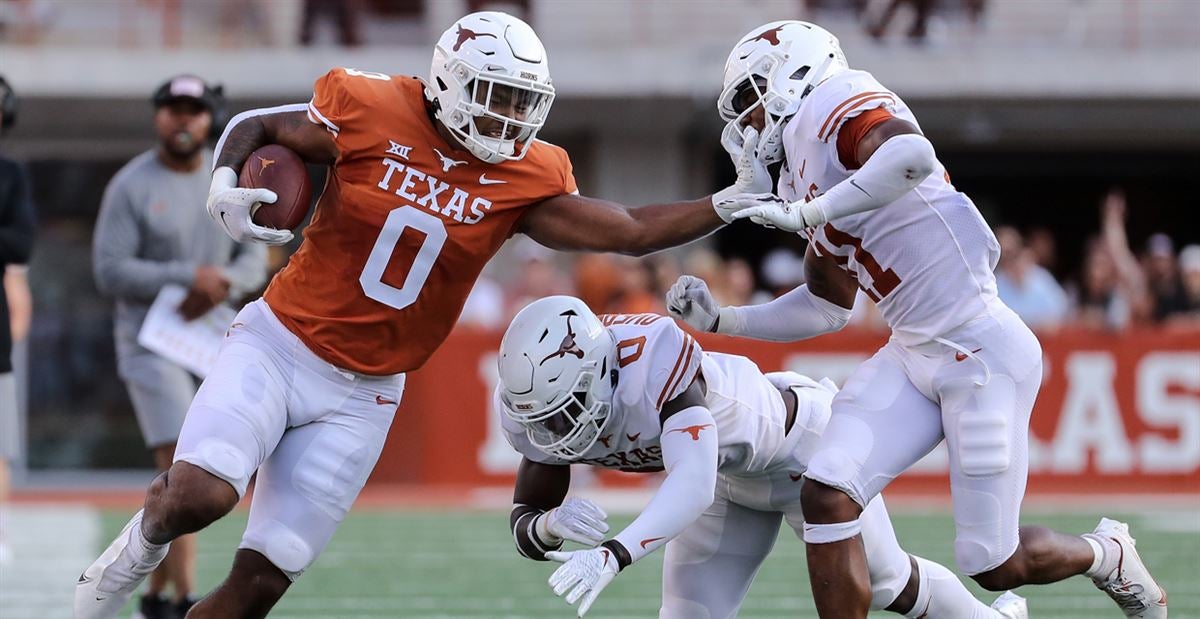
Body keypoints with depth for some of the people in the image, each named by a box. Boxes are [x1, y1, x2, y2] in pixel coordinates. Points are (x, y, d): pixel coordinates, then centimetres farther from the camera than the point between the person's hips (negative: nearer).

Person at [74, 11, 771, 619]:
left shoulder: (522, 178, -4)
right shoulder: (371, 113, -12)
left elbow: (631, 232, -1)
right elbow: (255, 127, 2)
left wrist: (730, 204, -11)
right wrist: (226, 188, -17)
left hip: (361, 396, 3)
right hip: (280, 345, -3)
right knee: (200, 495, -27)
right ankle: (139, 547, 8)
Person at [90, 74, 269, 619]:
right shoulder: (130, 186, -8)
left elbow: (254, 260, 5)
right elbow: (109, 271, -14)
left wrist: (223, 284, -18)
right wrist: (188, 277, -22)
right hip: (151, 343, -5)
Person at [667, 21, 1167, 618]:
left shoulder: (832, 105, -12)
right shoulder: (802, 184, 15)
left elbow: (912, 155, -34)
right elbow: (826, 310, 25)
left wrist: (802, 213, -27)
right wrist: (718, 320, 17)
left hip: (982, 352, -9)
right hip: (913, 356, 9)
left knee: (994, 568, -2)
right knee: (827, 496, -11)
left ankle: (1107, 556, 29)